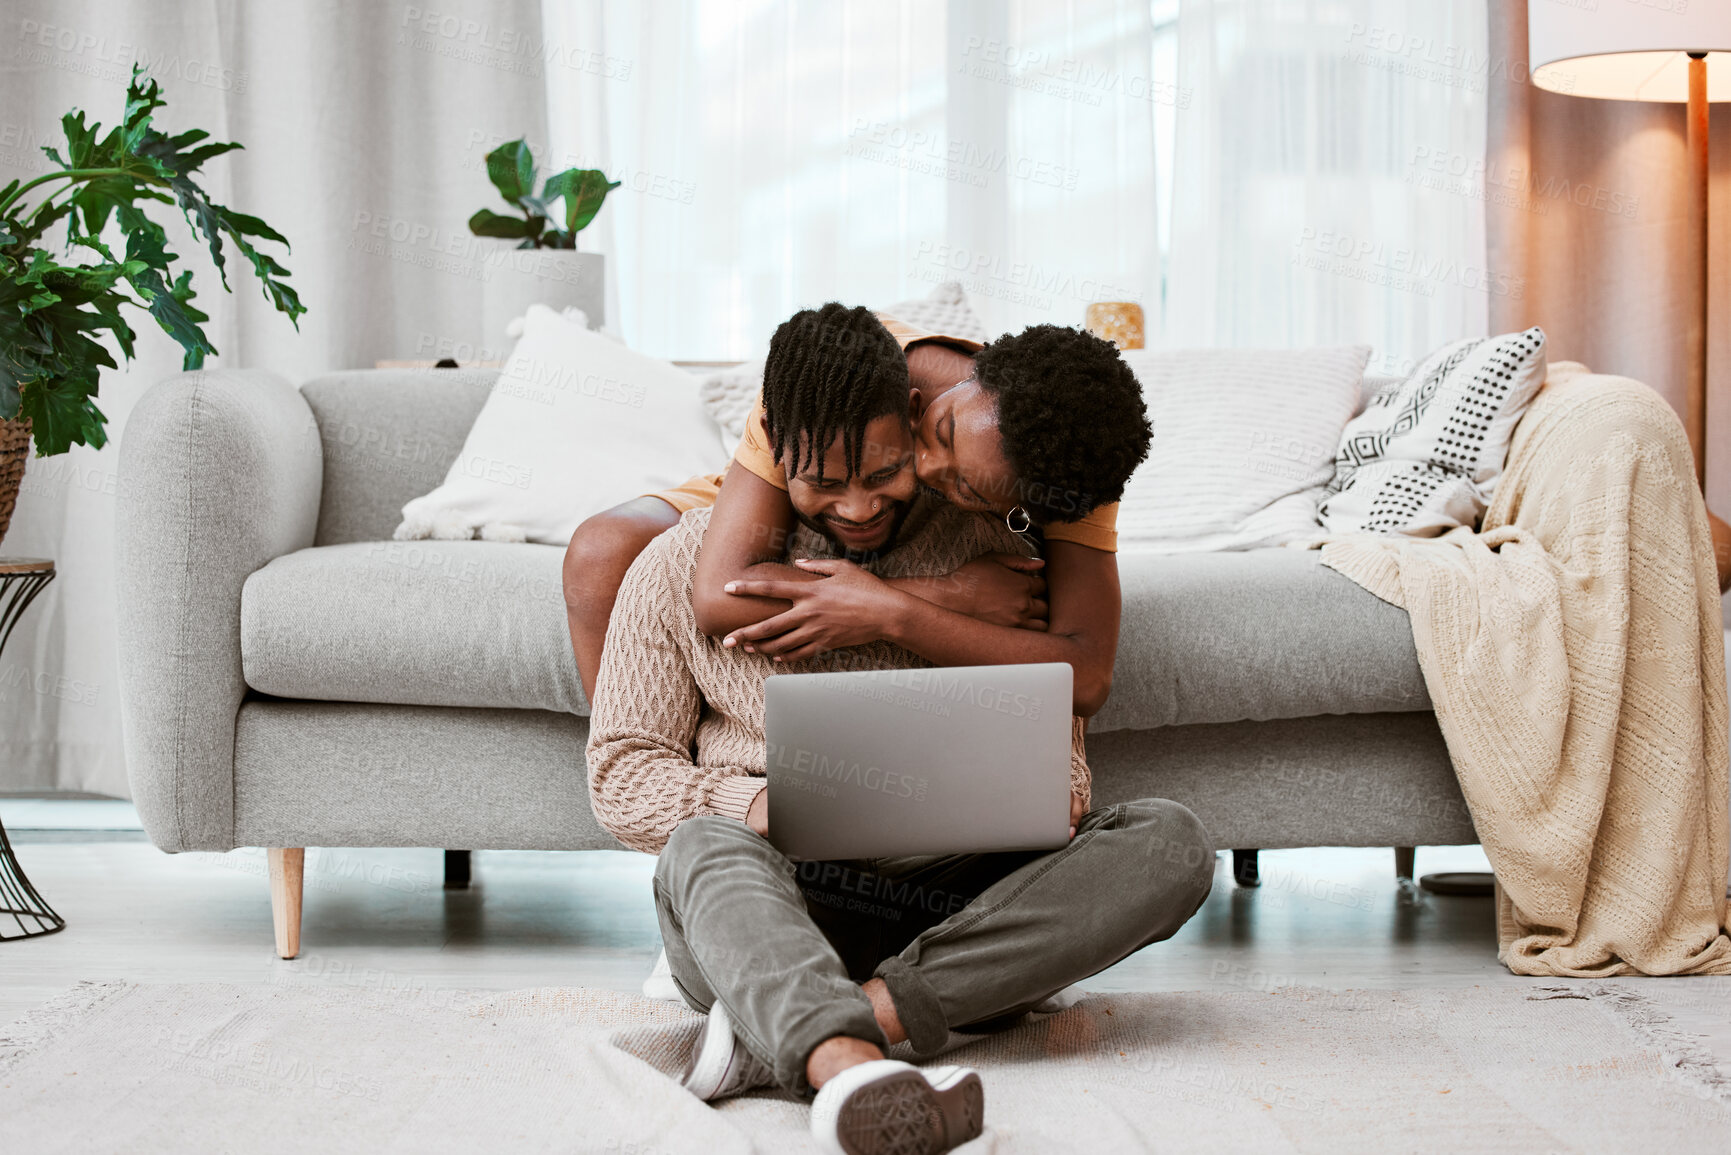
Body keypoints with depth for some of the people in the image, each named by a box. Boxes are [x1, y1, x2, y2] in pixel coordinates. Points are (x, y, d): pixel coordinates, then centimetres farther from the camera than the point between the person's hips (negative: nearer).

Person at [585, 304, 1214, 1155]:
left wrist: (1053, 790, -4)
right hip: (775, 903, -2)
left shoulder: (985, 548, 13)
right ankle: (847, 1068, -65)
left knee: (1169, 842, -24)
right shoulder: (683, 565, 9)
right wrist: (749, 804, -14)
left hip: (955, 909, 2)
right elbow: (619, 770, 7)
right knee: (704, 846, -34)